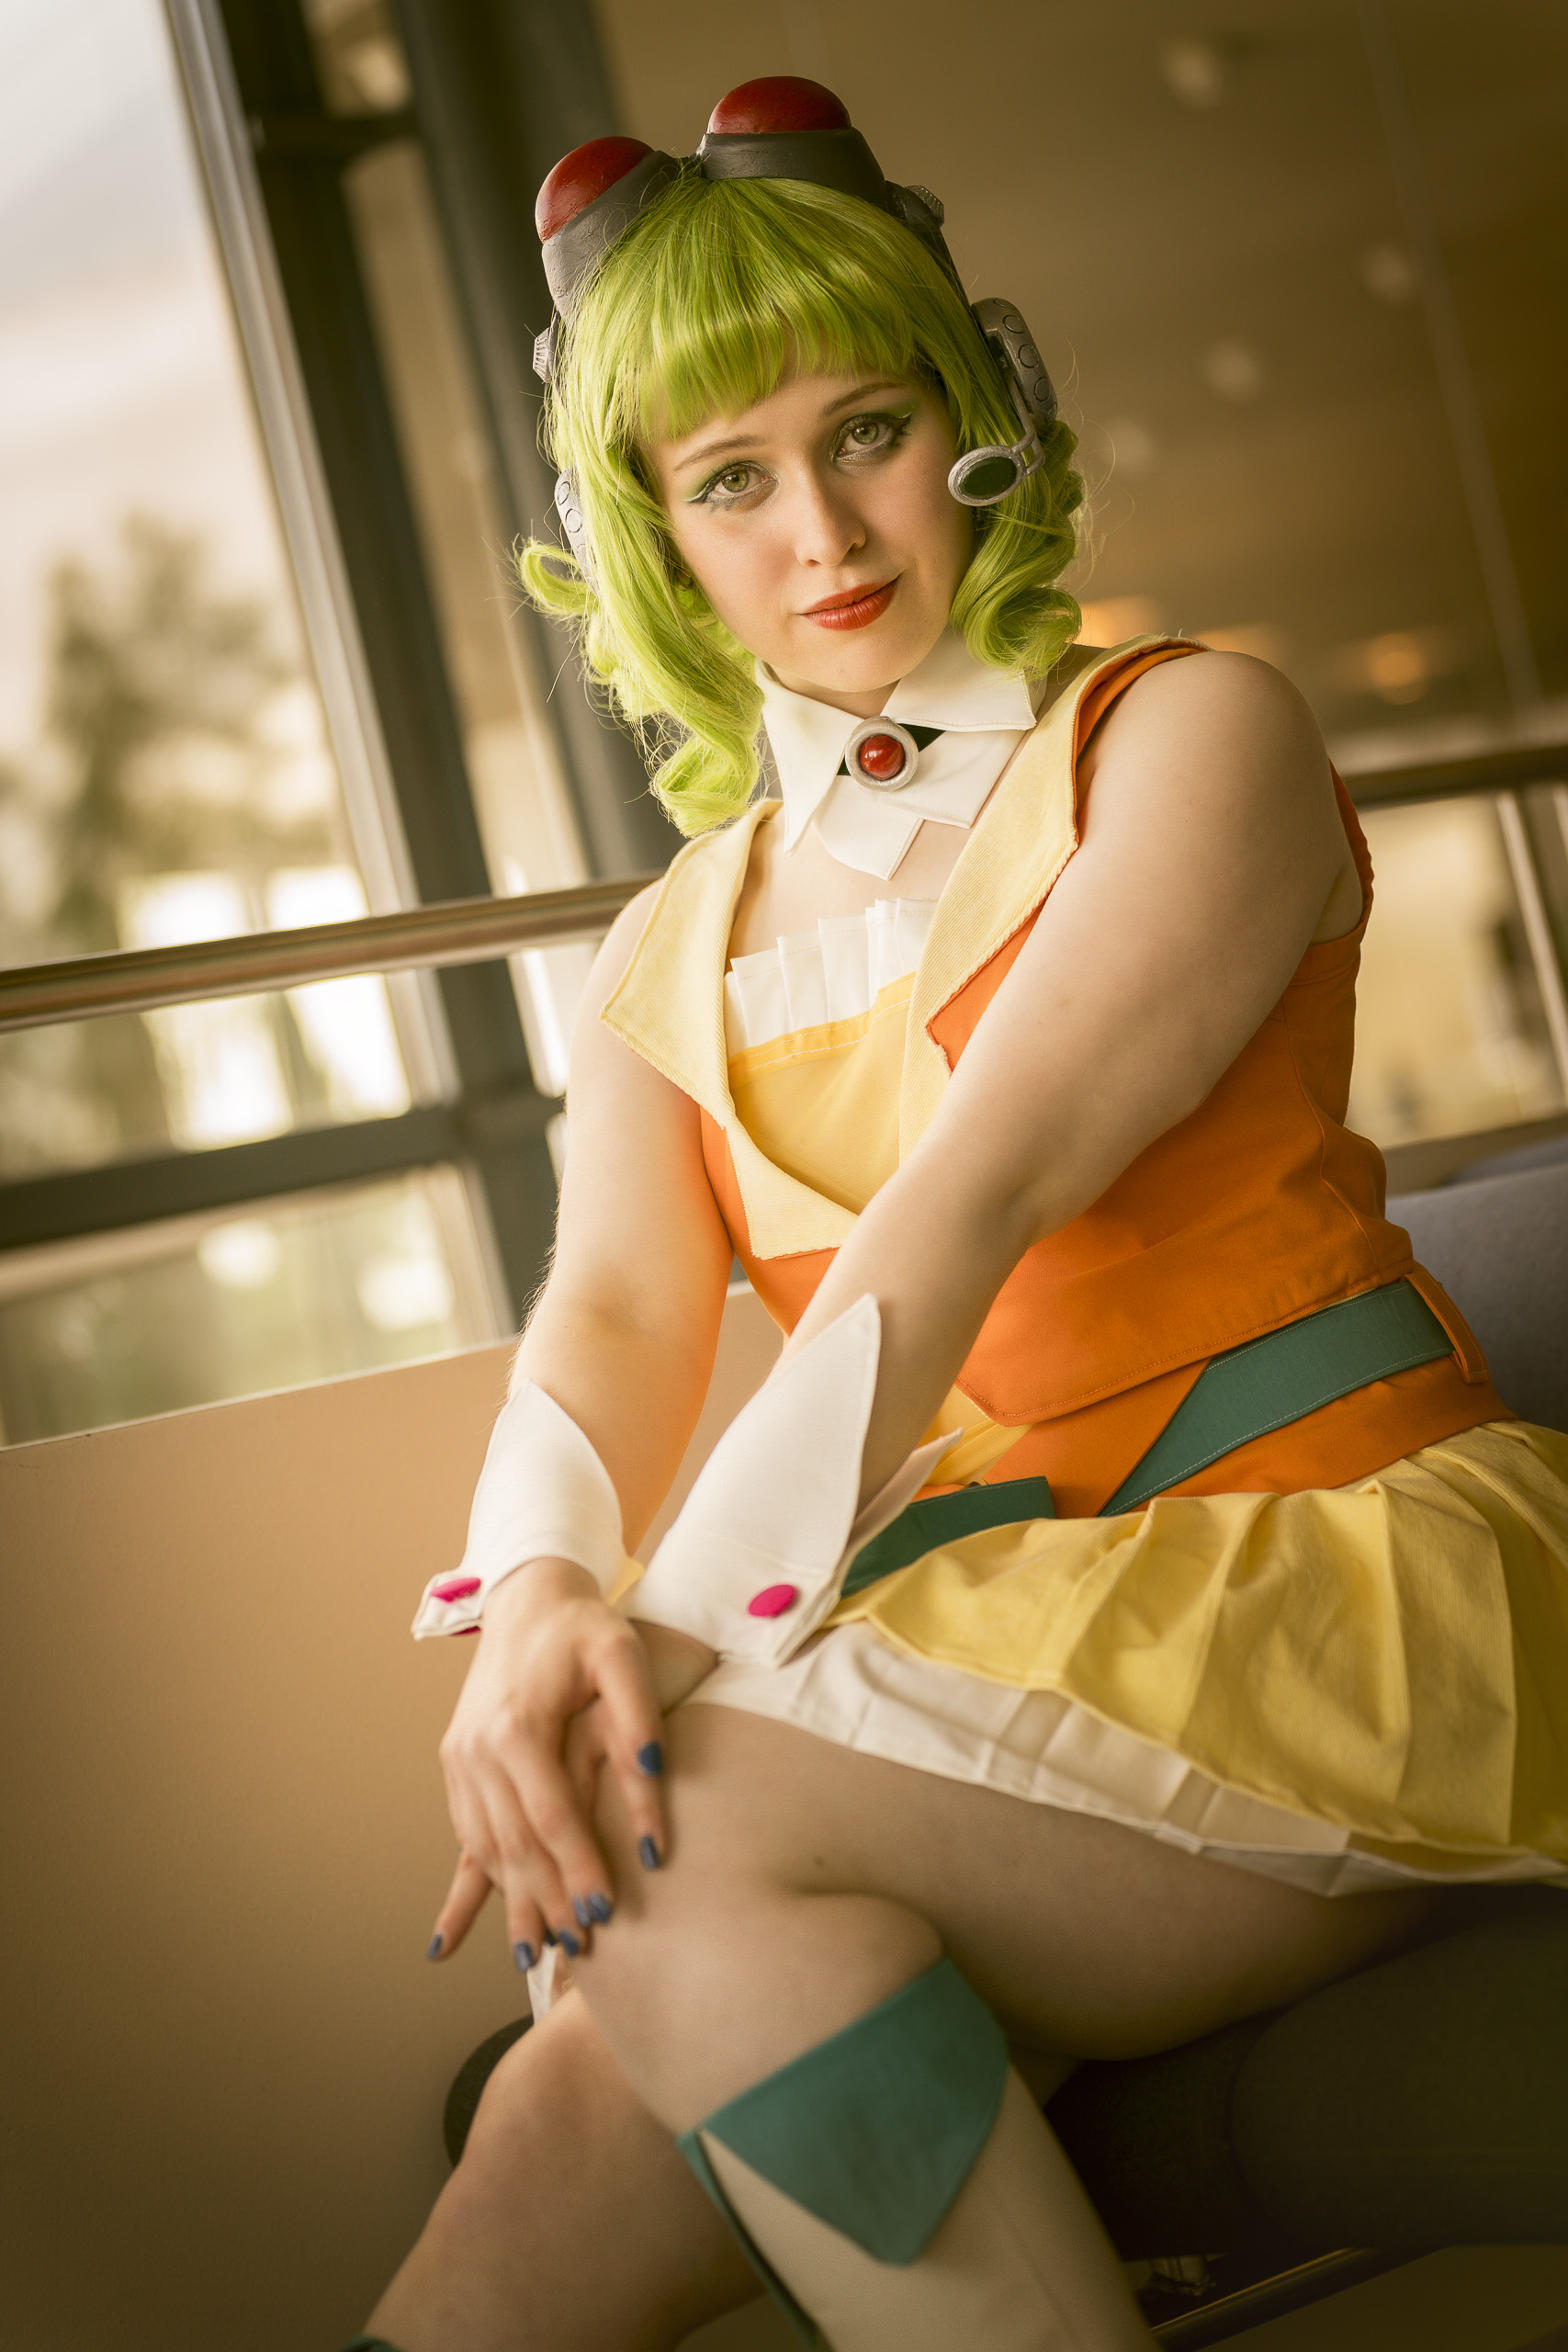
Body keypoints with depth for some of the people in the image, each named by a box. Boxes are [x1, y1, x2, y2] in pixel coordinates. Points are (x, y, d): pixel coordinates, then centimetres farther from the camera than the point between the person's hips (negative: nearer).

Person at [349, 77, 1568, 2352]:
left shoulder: (1192, 734, 2)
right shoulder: (672, 957, 17)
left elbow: (980, 1194, -14)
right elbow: (611, 1312, 0)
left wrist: (688, 1629, -25)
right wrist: (539, 1601, -25)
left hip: (1356, 1559, -3)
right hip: (1005, 1623, 4)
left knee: (677, 1842, -28)